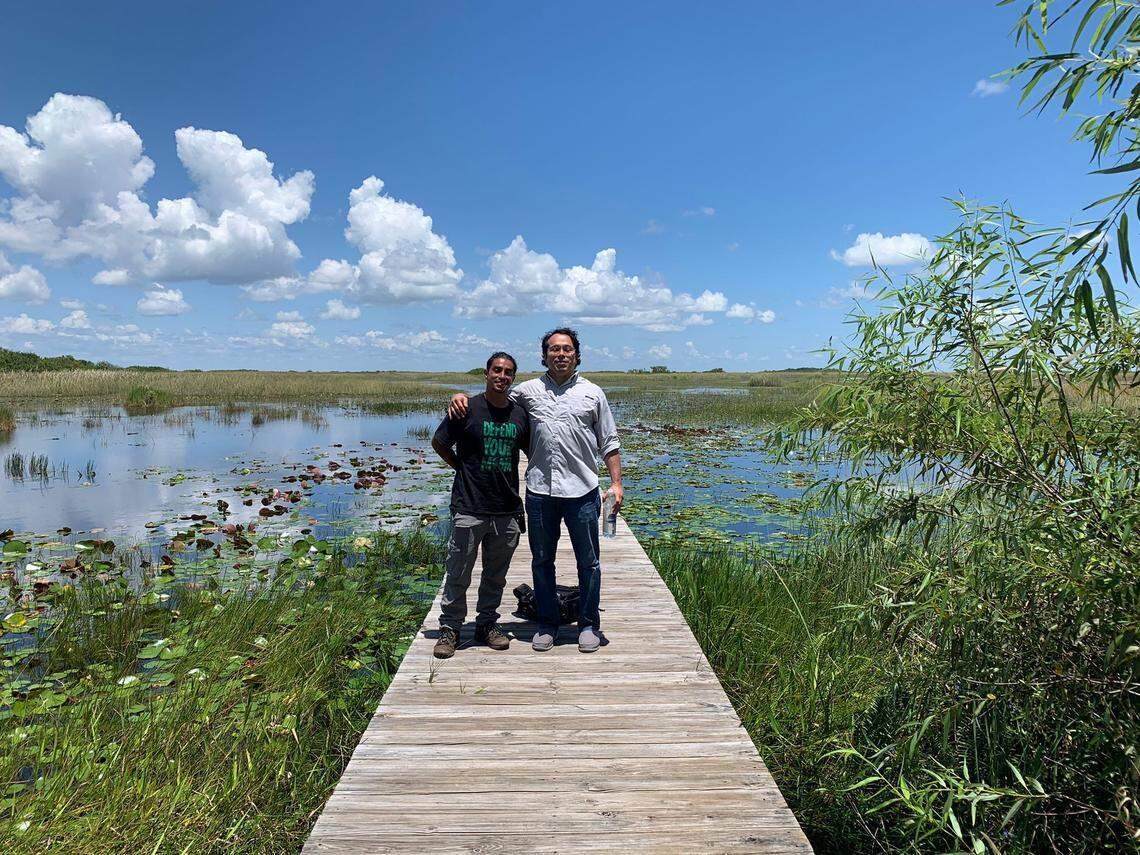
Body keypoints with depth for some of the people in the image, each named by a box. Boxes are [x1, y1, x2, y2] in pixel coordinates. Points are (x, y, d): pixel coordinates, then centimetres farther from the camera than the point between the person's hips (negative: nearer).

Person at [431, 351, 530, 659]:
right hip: (469, 509, -3)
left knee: (496, 575, 15)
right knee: (458, 574, 5)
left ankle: (487, 624, 31)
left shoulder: (520, 414, 5)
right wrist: (464, 470, 4)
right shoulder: (467, 409, -6)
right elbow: (438, 443, 6)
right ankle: (450, 628, 21)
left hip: (507, 510, 4)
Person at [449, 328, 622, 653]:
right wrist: (462, 397, 1)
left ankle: (589, 625, 24)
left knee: (588, 562, 8)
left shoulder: (592, 393, 7)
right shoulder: (528, 390, 8)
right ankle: (547, 624, 27)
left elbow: (609, 443, 8)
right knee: (541, 560, 11)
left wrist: (616, 482, 1)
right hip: (539, 491, 1)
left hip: (582, 491, -1)